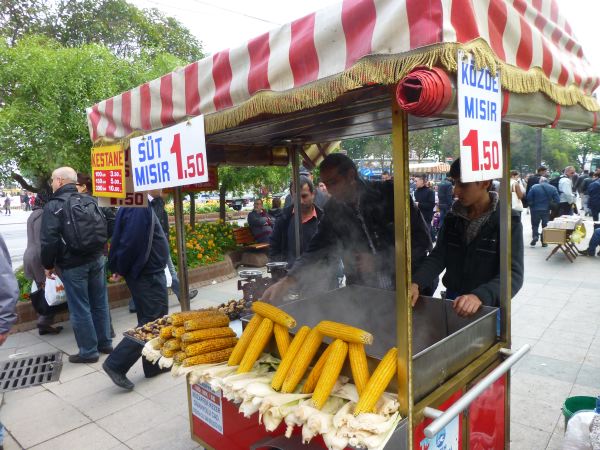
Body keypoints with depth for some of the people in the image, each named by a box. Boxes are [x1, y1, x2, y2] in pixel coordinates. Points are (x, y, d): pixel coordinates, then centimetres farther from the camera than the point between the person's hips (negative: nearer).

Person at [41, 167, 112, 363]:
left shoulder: (53, 206, -9)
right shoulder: (90, 201, 9)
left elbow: (49, 240, -14)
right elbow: (104, 229, 13)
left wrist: (48, 265, -2)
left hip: (72, 264, -6)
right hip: (96, 259, 6)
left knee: (80, 308, 4)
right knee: (100, 303, 14)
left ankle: (88, 351, 12)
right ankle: (105, 343, 25)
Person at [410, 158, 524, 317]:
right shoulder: (453, 217, -1)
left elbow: (514, 273, -21)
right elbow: (438, 256, -3)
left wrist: (480, 296, -39)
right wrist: (416, 283, -22)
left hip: (489, 308, -4)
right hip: (453, 302, 4)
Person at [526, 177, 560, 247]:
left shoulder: (534, 187, -6)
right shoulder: (553, 188, -1)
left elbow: (529, 198, -9)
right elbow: (557, 200, -5)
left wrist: (531, 206, 5)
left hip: (535, 209, -1)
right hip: (547, 210, 1)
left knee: (535, 225, 13)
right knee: (545, 226, 11)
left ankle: (535, 236, -9)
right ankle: (544, 241, 11)